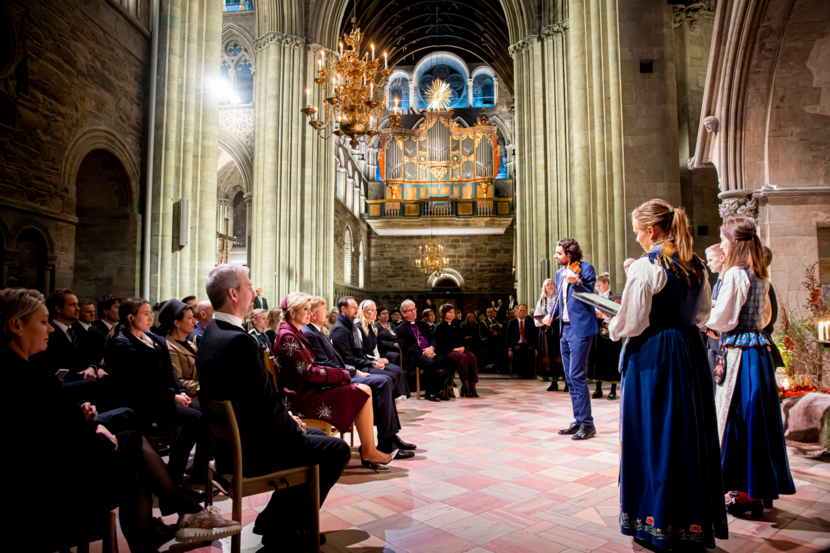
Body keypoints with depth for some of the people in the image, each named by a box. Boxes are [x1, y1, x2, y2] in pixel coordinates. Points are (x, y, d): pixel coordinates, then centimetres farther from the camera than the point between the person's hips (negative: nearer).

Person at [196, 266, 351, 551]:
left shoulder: (211, 335, 5)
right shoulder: (238, 340, -27)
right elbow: (265, 404, -24)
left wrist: (286, 415, 5)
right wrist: (293, 425, -6)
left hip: (231, 440, 10)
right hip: (250, 448, -10)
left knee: (316, 436, 23)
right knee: (337, 450, 0)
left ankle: (274, 521, 28)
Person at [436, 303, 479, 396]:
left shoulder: (456, 326, 25)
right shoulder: (440, 327, 6)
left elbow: (462, 340, 20)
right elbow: (440, 343, -5)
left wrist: (463, 347, -3)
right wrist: (453, 349, -15)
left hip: (459, 350, 6)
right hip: (446, 352, -6)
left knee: (472, 356, -26)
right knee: (463, 357, -35)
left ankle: (472, 386, -30)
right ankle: (466, 387, -32)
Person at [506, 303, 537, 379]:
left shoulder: (530, 323, 16)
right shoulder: (511, 323, 10)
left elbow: (533, 337, 11)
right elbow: (508, 337, 5)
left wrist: (534, 347, -6)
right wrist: (509, 349, -10)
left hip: (528, 344, 2)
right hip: (516, 344, -1)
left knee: (531, 350, -34)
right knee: (518, 350, -37)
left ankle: (529, 372, -28)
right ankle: (521, 373, -31)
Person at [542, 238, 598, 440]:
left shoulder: (585, 268, -6)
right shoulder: (560, 273, 16)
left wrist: (577, 283, -27)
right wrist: (551, 315, 13)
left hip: (580, 328, -8)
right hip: (565, 329, 8)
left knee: (576, 375, -10)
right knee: (570, 378, 12)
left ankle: (587, 424, -1)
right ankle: (578, 421, 22)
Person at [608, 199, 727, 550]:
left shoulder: (645, 267, -16)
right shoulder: (696, 266, 6)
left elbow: (631, 325, -16)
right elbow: (701, 314, 16)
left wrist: (611, 324, 3)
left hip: (652, 358, -7)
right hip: (690, 353, 7)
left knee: (654, 437, 5)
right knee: (690, 435, 15)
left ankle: (657, 525, 17)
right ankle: (696, 524, 29)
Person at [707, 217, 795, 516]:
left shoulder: (735, 274, -15)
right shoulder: (760, 275, 11)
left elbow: (721, 319, -15)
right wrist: (726, 326, 18)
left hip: (739, 354, -9)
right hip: (760, 349, 9)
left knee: (738, 419, 0)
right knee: (758, 420, 15)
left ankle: (747, 493, 9)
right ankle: (761, 489, 28)